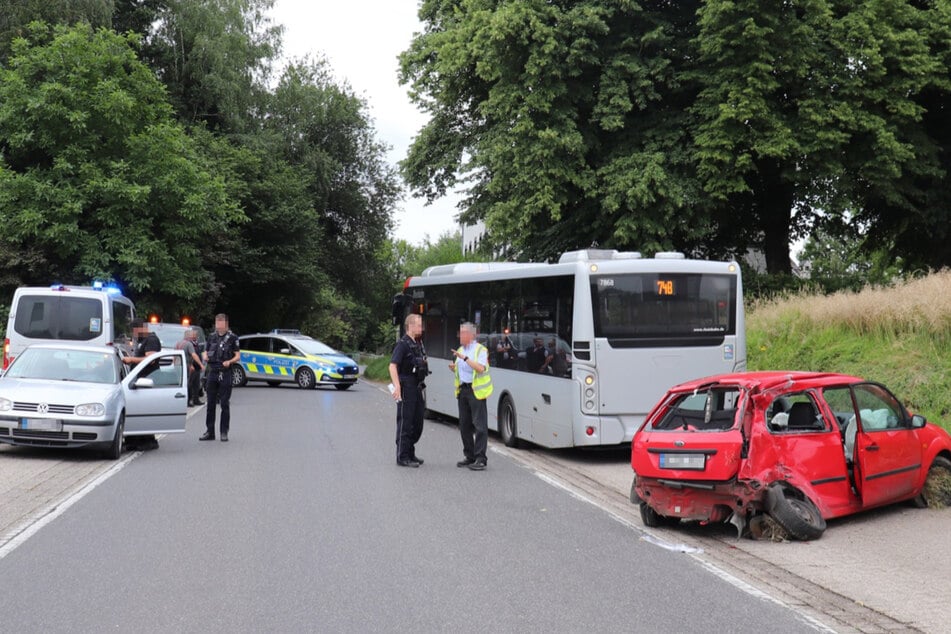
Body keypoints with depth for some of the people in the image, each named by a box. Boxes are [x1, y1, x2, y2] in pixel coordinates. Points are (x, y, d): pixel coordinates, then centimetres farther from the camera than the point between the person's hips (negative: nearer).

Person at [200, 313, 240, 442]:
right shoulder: (212, 337, 13)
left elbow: (238, 356, -1)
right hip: (212, 373, 4)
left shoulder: (232, 337, 0)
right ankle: (209, 432, 14)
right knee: (210, 403, 7)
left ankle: (224, 432, 5)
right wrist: (205, 357, -4)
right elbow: (205, 352, 19)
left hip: (225, 374, -4)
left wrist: (229, 361, -20)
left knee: (225, 404, -1)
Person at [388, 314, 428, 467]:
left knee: (418, 423, 14)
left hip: (417, 387, 9)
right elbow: (393, 365, -23)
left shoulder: (418, 343, 14)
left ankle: (410, 453, 26)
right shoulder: (403, 344, -13)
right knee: (405, 423, -2)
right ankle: (403, 457, 5)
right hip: (406, 387, -9)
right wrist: (397, 386, -32)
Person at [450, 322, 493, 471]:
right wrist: (453, 368, 3)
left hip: (476, 390, -7)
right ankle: (469, 456, 19)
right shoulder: (460, 350, 16)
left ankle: (480, 459, -5)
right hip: (462, 390, 8)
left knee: (480, 425, -6)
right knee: (464, 425, 9)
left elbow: (480, 368, -21)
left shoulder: (480, 349, -6)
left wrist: (465, 358, -25)